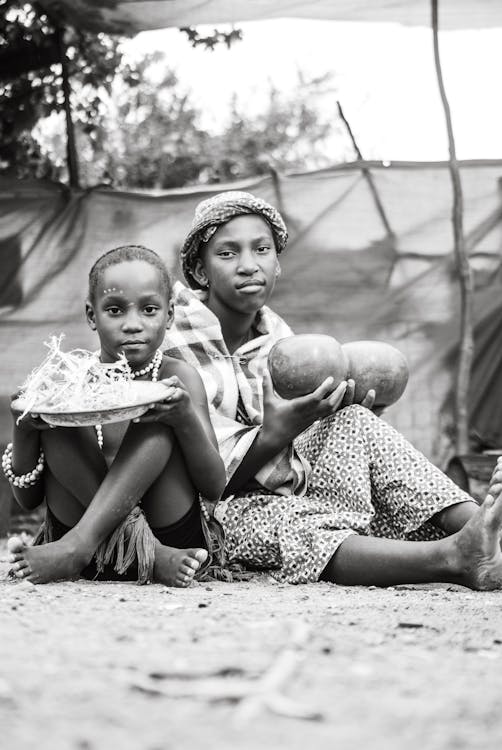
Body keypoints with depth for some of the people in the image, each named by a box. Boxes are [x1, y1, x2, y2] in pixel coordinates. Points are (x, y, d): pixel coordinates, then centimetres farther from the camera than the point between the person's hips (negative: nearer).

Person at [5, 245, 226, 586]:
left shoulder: (178, 378, 1)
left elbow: (214, 488, -4)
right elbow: (28, 500, 5)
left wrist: (187, 419, -22)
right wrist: (24, 430, -14)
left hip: (173, 536, -1)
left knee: (161, 415, -18)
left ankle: (77, 545, -26)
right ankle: (149, 554, -21)